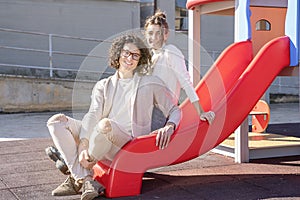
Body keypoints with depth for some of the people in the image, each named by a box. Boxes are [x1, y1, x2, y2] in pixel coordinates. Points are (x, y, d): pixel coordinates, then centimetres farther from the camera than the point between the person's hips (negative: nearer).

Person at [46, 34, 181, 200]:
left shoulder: (150, 84, 13)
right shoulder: (103, 86, 18)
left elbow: (175, 110, 11)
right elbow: (93, 115, 1)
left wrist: (169, 126, -14)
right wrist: (83, 145, -17)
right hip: (102, 144, 4)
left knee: (105, 124, -36)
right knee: (56, 121, -13)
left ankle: (77, 177, -15)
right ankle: (87, 180, -30)